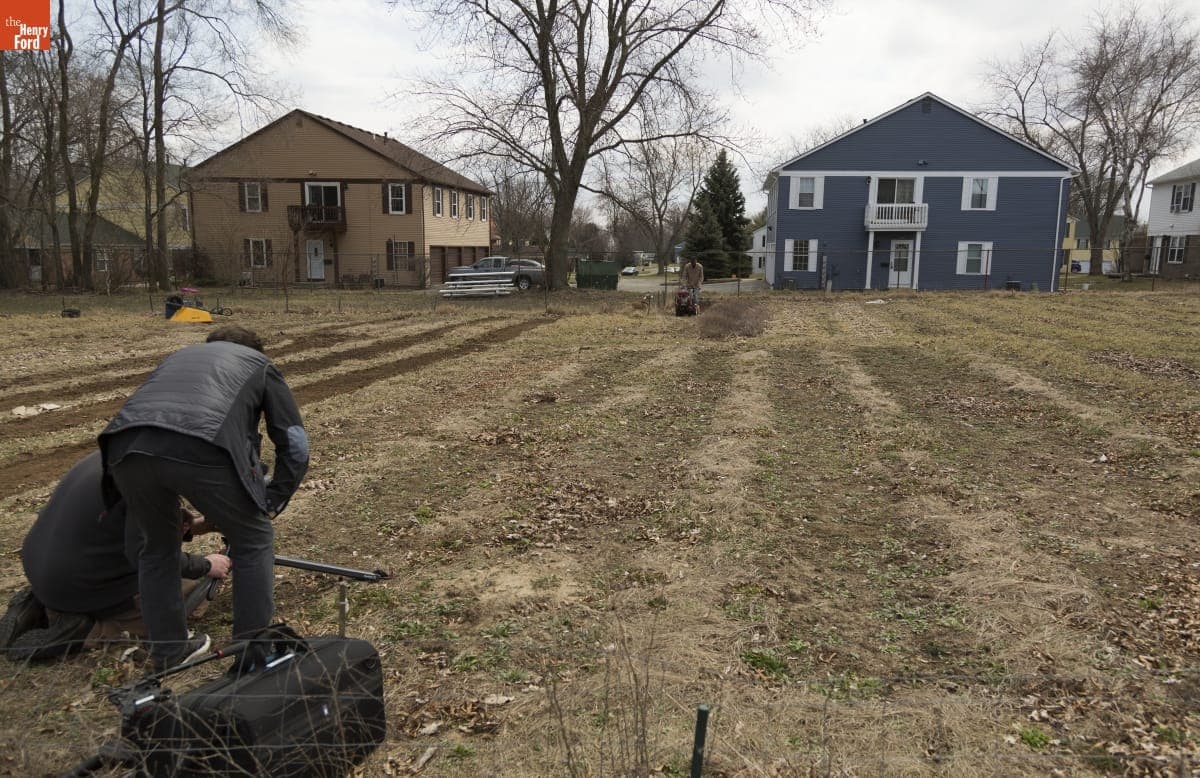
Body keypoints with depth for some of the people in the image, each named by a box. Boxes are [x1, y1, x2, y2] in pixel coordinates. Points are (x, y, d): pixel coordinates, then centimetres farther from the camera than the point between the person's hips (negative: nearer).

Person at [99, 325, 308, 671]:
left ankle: (167, 652, 39)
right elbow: (295, 444, 21)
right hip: (202, 447, -4)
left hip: (126, 446, 5)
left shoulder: (181, 354, 42)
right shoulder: (259, 364, 31)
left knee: (155, 548, 30)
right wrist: (271, 505, 29)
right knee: (254, 541, 20)